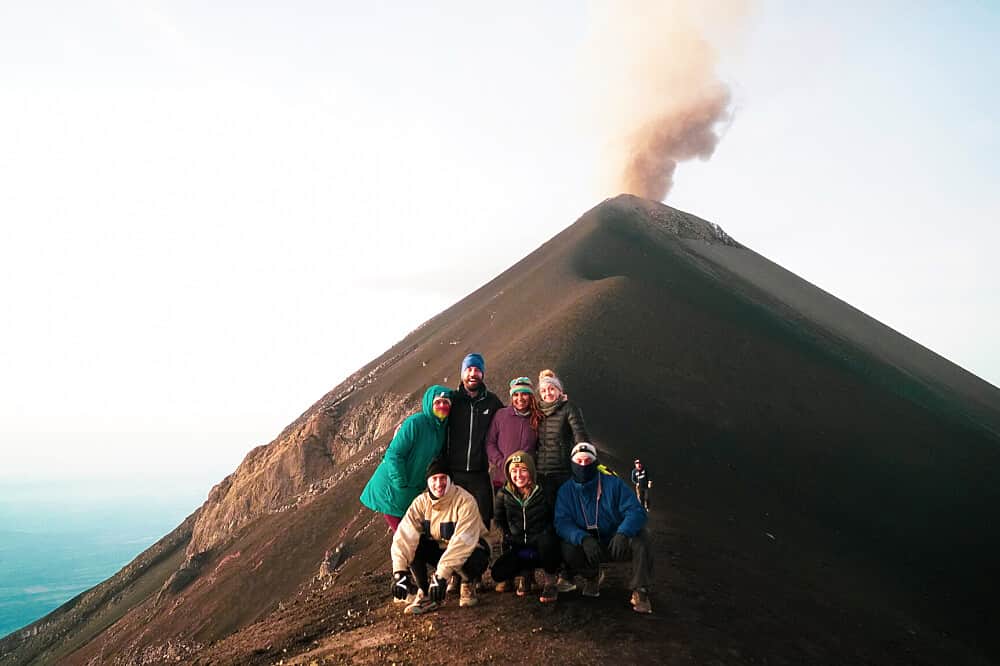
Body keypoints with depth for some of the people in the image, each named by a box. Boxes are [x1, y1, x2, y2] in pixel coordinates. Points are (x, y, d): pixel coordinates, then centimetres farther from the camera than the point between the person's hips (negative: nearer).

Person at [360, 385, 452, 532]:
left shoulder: (444, 429, 2)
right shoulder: (415, 422, -20)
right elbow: (393, 455, -22)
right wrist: (402, 486, -20)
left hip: (414, 491, 7)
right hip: (393, 489, -7)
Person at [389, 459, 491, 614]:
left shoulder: (465, 501, -25)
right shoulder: (422, 501, -11)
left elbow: (462, 541, -34)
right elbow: (404, 535, -22)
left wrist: (441, 574, -41)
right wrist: (399, 572, -35)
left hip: (470, 549, -4)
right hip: (438, 549, 4)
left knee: (474, 560, -38)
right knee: (411, 544, -22)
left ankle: (468, 585, -1)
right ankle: (425, 595, -10)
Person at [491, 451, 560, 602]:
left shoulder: (544, 493, -10)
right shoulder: (504, 495, -4)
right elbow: (500, 521, 11)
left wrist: (545, 533, -14)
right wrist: (509, 538, 2)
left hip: (543, 548, -3)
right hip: (517, 549, 3)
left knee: (546, 538, -38)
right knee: (498, 573, -22)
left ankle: (550, 583, -13)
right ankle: (524, 572, 14)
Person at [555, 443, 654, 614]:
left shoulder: (613, 484, -8)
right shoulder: (565, 491, -4)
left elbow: (636, 511, -18)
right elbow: (562, 522, -17)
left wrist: (623, 533, -39)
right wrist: (583, 538, -37)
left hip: (617, 544, -1)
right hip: (587, 547, 1)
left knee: (638, 535, -30)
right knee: (568, 548, -28)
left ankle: (640, 591, -18)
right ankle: (591, 577, 5)